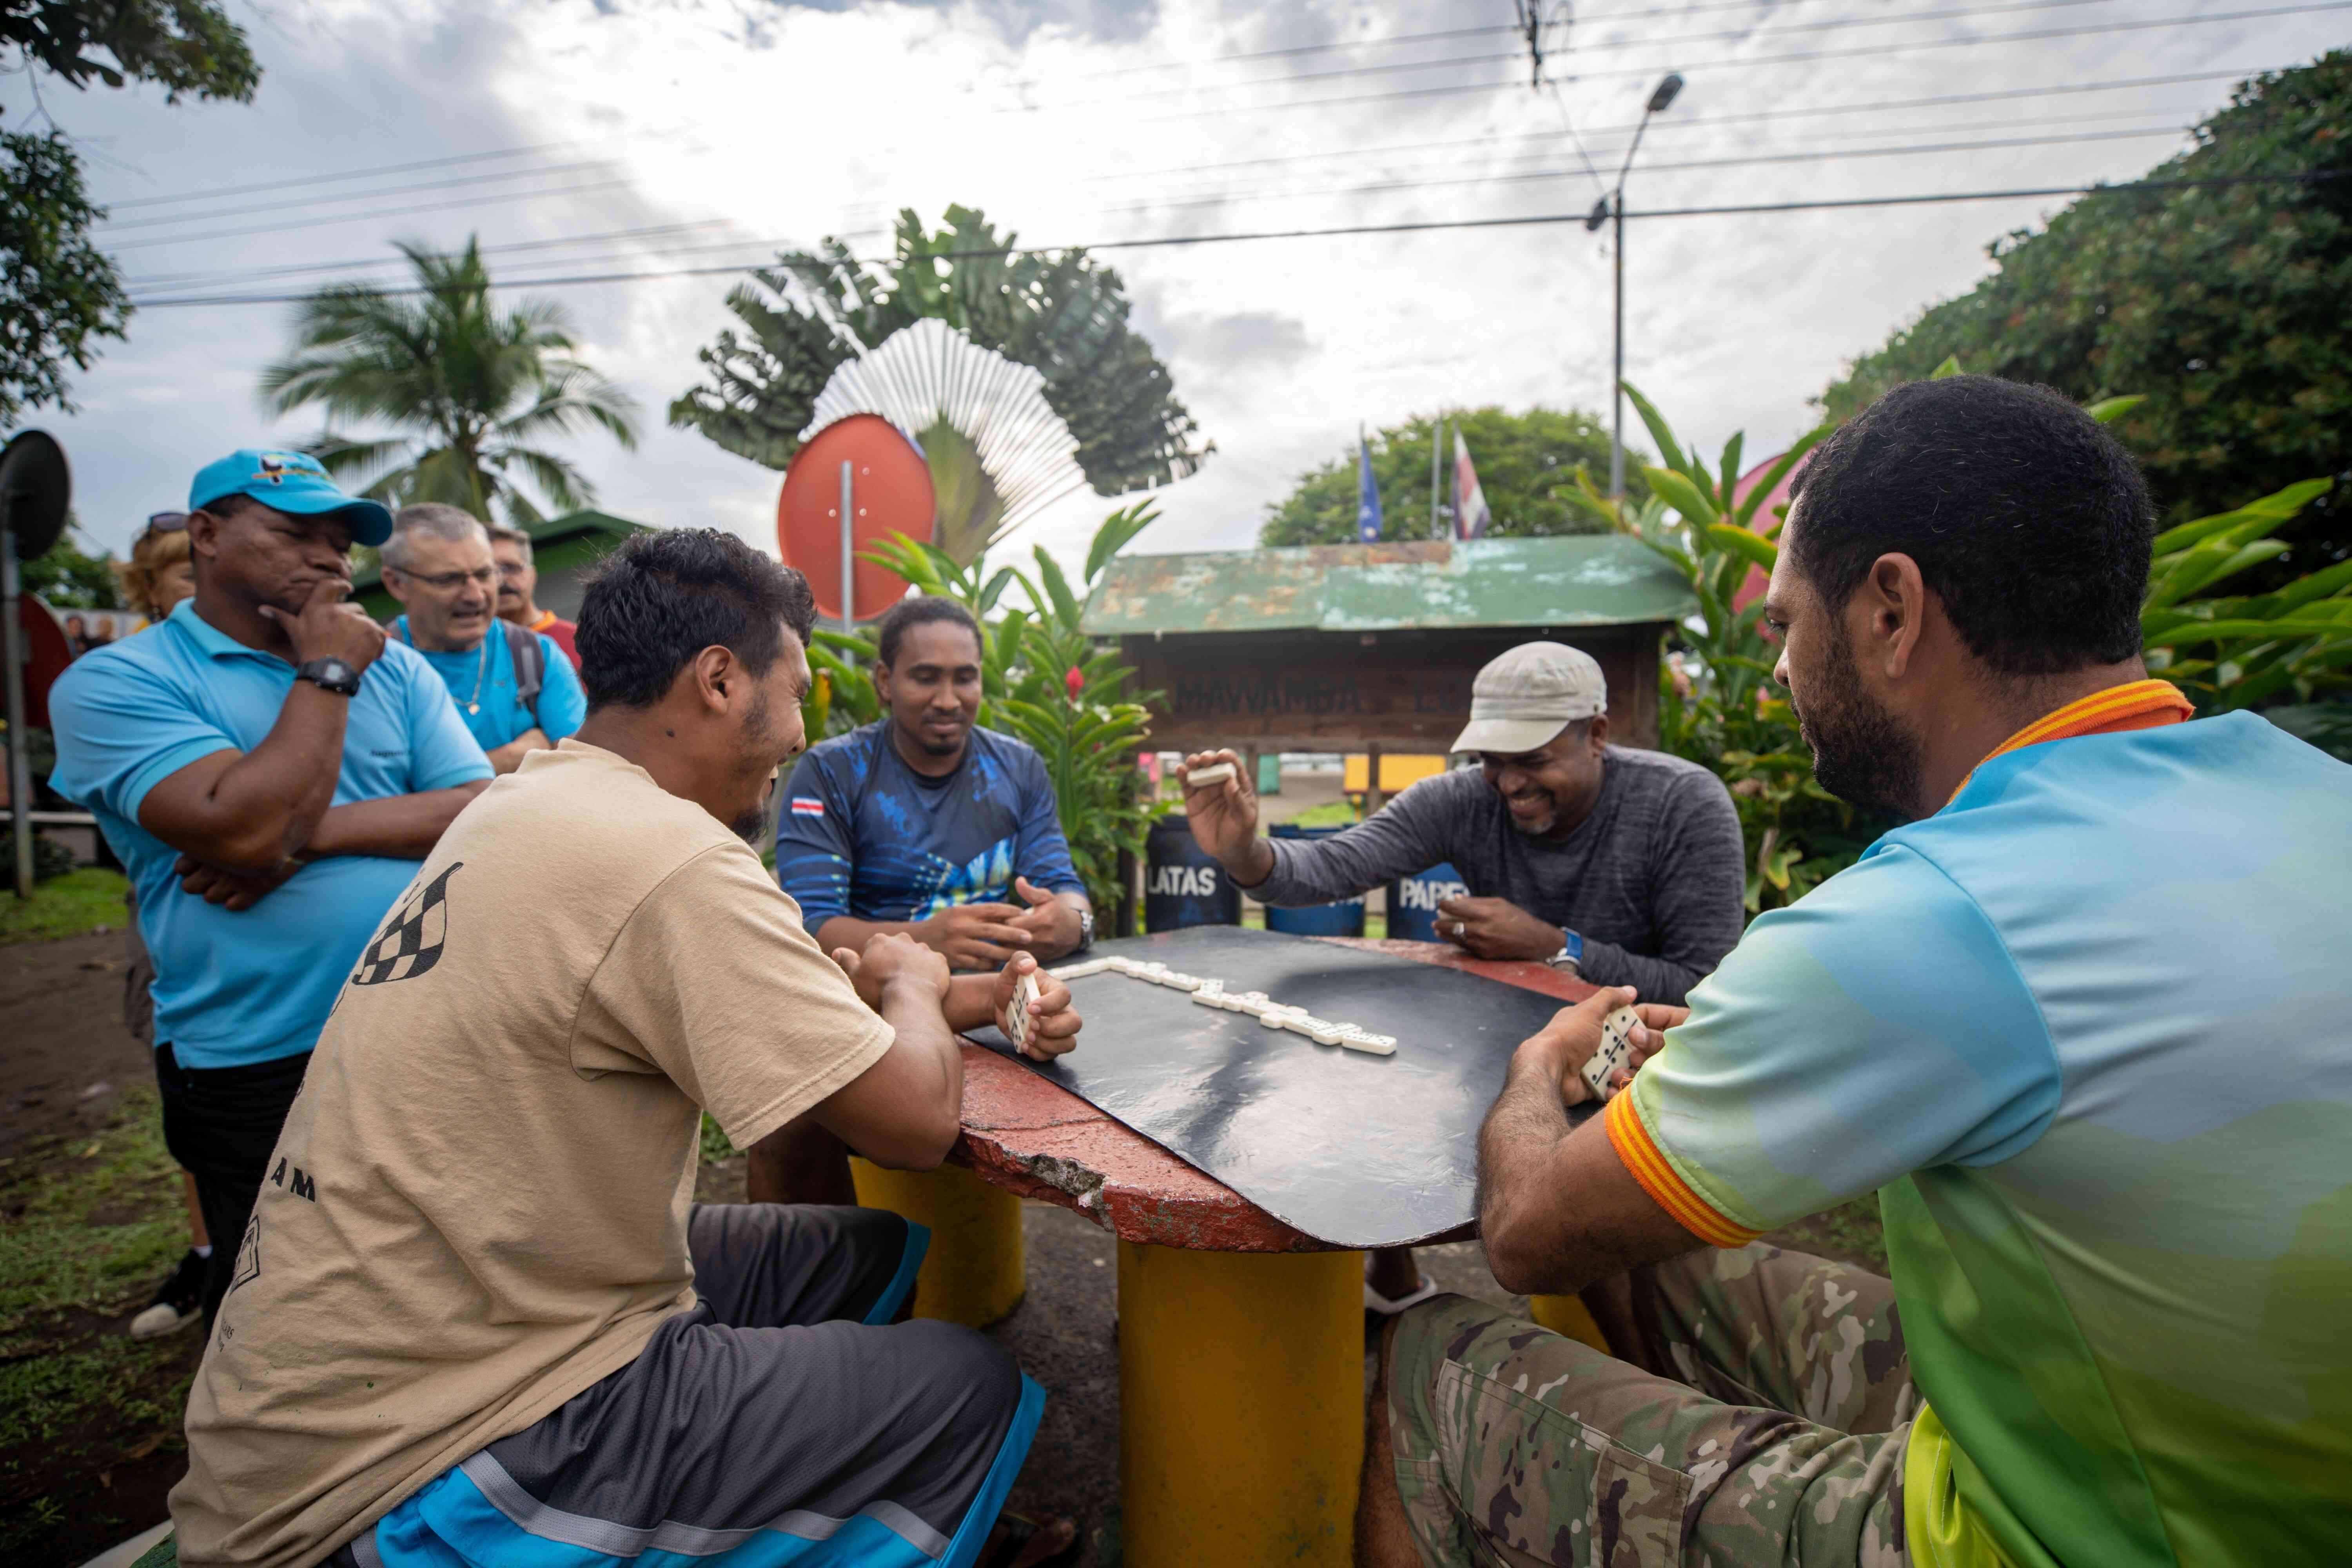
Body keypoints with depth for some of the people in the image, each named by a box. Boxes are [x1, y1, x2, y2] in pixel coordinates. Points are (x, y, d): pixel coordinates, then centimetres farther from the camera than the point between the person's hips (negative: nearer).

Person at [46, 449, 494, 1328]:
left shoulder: (395, 670, 8)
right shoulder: (112, 683, -4)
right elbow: (244, 828, -21)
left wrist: (315, 833, -15)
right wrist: (327, 672, -10)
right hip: (259, 1081, -3)